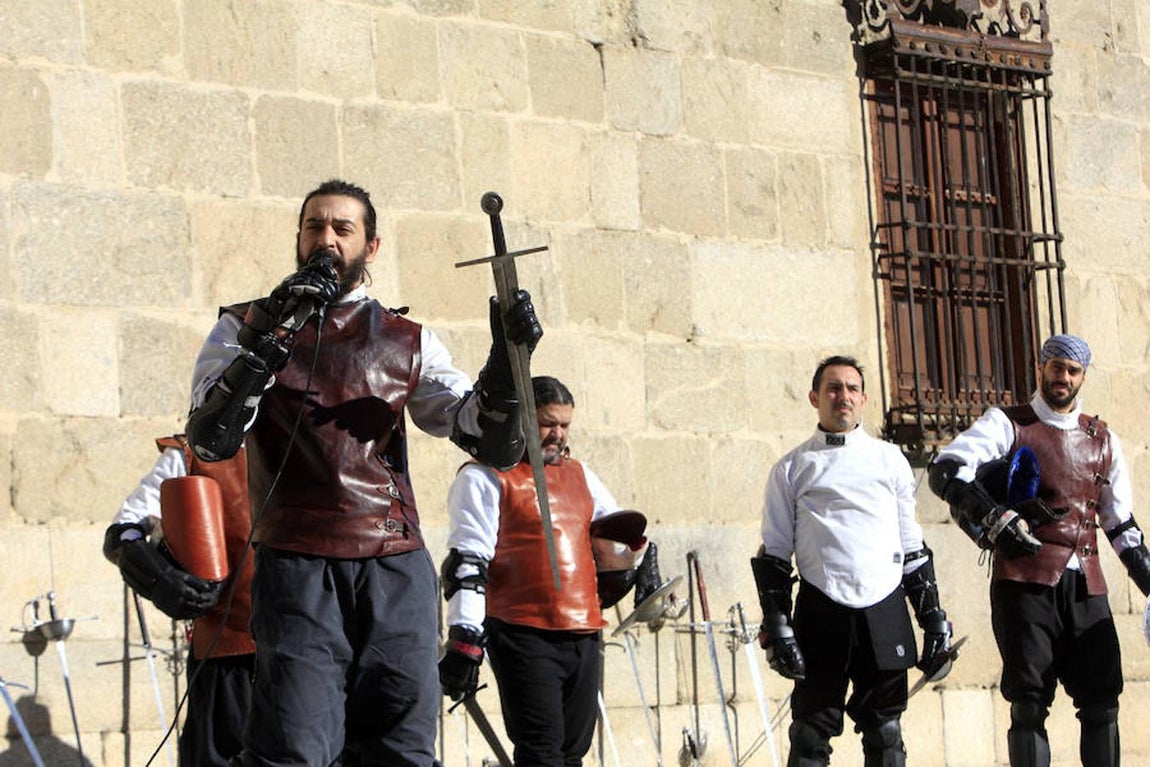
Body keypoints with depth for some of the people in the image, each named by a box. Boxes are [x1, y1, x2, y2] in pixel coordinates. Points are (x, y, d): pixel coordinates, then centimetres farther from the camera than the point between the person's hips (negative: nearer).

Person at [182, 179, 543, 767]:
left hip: (398, 570, 3)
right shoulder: (247, 327, 10)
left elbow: (493, 444, 10)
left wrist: (506, 362, -8)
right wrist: (272, 340, -15)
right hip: (297, 568, -3)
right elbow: (209, 441, -5)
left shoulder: (409, 343, 17)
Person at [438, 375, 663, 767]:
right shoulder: (484, 479, -1)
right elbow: (467, 565, -9)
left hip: (584, 637, 7)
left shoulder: (579, 475, 20)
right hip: (523, 635, -7)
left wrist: (638, 552, 6)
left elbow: (618, 536, 30)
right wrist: (465, 640, -18)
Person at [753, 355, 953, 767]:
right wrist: (776, 625, -4)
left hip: (885, 613, 2)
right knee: (810, 733, -4)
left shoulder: (890, 460, 14)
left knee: (884, 733, 4)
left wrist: (934, 620, 10)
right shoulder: (793, 468, 9)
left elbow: (913, 549, 16)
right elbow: (773, 553, 6)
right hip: (821, 613, -2)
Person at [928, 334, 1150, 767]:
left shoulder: (1102, 440, 19)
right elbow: (945, 471, -10)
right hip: (1025, 580, -4)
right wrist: (995, 519, -21)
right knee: (1030, 703, -6)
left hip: (1085, 585, 4)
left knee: (1102, 701, -1)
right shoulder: (1007, 425, 5)